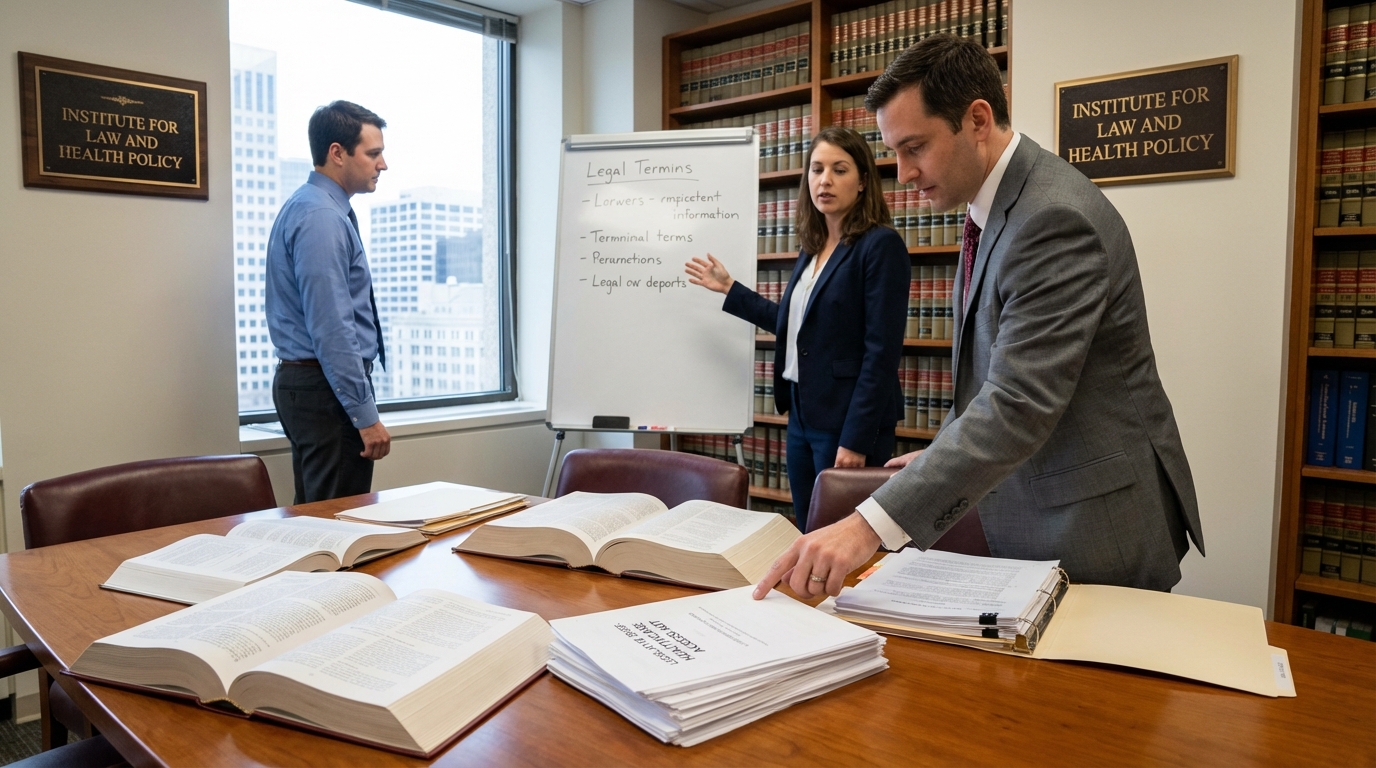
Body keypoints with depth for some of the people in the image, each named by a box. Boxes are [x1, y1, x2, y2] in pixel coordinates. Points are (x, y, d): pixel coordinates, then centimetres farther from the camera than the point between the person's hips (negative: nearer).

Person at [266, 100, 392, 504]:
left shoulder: (310, 207, 15)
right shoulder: (321, 217, -17)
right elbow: (332, 328, -23)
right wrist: (366, 416, -22)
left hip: (307, 381, 10)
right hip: (327, 386, -10)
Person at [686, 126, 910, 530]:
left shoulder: (880, 245, -12)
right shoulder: (812, 247, 11)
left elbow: (882, 352, -17)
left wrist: (856, 440, -20)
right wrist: (730, 289, 22)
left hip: (849, 421, -8)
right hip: (802, 416, 8)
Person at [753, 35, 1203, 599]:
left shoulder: (1055, 217, -24)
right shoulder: (996, 208, 6)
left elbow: (1019, 405, -33)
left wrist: (871, 525, -38)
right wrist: (942, 460, 11)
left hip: (1093, 525, -8)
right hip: (1030, 517, 8)